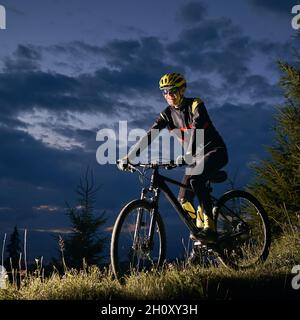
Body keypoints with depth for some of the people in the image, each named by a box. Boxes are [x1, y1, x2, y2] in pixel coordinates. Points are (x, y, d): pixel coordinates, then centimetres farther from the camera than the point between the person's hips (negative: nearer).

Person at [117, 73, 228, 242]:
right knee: (184, 201, -9)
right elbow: (149, 136, -8)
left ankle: (210, 228, -31)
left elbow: (196, 128, -33)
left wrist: (189, 154, -50)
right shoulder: (167, 114, 0)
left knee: (196, 179, -33)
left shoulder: (195, 104, -16)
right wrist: (128, 157, -18)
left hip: (216, 151, -6)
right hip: (197, 156, 6)